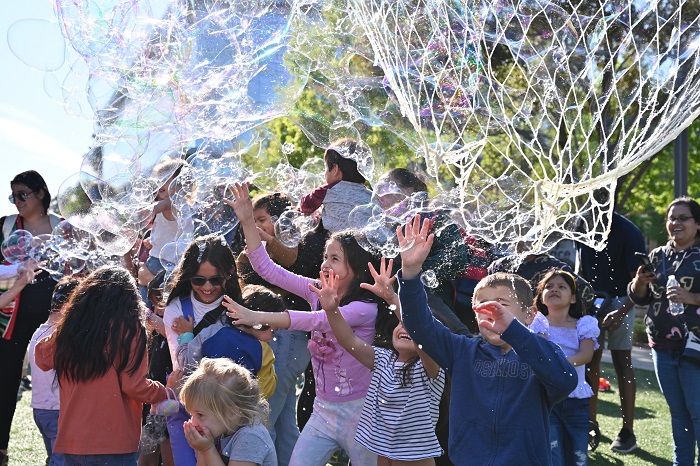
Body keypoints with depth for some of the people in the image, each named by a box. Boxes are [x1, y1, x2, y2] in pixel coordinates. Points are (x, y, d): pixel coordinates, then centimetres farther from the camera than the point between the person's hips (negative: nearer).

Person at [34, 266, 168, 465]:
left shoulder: (69, 328, 2)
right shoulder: (128, 329, -9)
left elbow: (42, 357, 20)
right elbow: (134, 386, -12)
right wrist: (164, 392, 5)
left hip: (71, 442, 4)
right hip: (114, 444, -4)